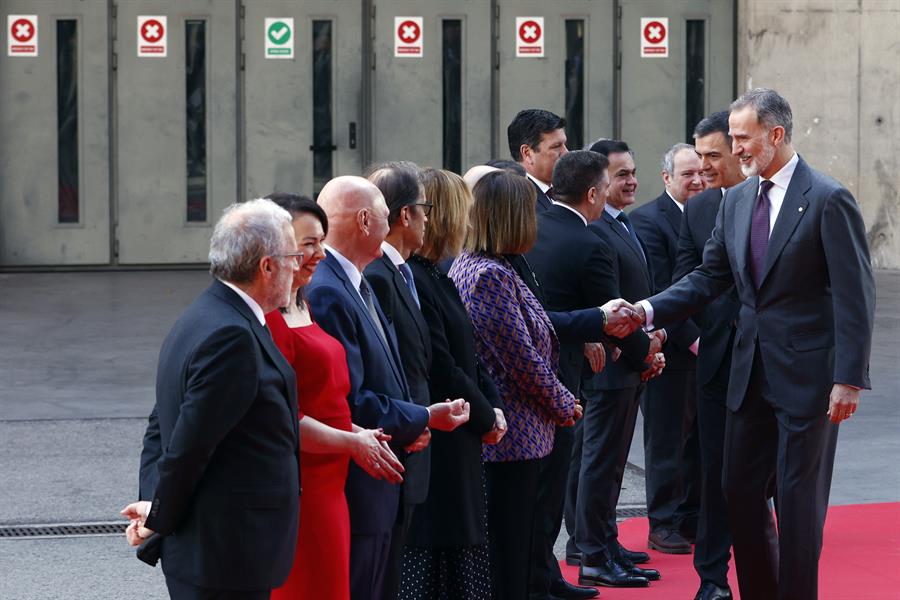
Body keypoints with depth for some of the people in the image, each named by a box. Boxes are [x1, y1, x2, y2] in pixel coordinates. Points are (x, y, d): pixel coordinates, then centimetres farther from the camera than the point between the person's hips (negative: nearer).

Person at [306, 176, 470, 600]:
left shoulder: (360, 288, 14)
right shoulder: (326, 294, -20)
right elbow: (350, 402, -22)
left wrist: (410, 427, 3)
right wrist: (423, 419, -11)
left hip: (378, 486, 10)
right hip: (355, 487, -10)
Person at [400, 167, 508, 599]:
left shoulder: (437, 277, 13)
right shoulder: (412, 281, -18)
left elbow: (467, 355, 16)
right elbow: (441, 369, -20)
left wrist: (492, 404, 0)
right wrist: (486, 418, -8)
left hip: (459, 447, 10)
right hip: (435, 446, -10)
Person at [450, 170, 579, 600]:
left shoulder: (467, 266, 11)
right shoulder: (492, 276, -19)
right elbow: (523, 358, -18)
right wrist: (565, 406, -4)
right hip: (515, 434, -10)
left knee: (510, 548, 15)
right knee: (509, 552, -2)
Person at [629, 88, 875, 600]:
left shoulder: (828, 200, -12)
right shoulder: (737, 199, 9)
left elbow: (856, 297, -13)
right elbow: (710, 276, 12)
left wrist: (849, 379, -17)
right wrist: (649, 310, -3)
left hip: (806, 375, -7)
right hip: (751, 373, 7)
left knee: (798, 499, 1)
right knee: (740, 490, 11)